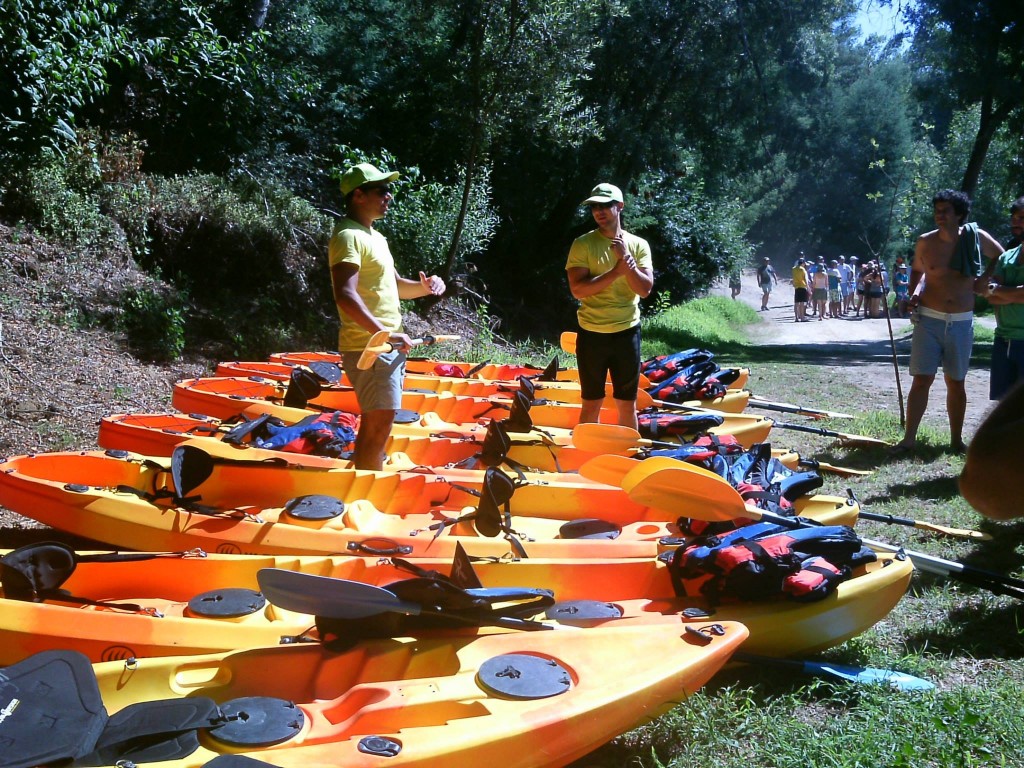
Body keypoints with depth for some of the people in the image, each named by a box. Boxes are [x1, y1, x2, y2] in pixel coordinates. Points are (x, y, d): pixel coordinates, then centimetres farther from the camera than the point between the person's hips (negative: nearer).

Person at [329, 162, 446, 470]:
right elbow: (346, 296, -26)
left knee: (375, 424, 16)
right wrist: (384, 333, -32)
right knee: (378, 424, -11)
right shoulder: (348, 236, -14)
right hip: (368, 348, -10)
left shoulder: (375, 236, 18)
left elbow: (393, 286, 25)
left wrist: (423, 286, 5)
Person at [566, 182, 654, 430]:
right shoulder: (583, 244, -4)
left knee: (627, 404, 10)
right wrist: (617, 271, -19)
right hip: (592, 333, -2)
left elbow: (645, 290, -7)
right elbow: (578, 289, -15)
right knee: (592, 403, 7)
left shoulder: (638, 245, 2)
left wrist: (626, 258, -17)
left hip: (627, 332, 2)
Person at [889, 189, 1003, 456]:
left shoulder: (976, 237, -2)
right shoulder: (925, 242, -1)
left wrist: (985, 277, 2)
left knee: (956, 383, 9)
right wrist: (916, 292, -1)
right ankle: (909, 438, 1)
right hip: (929, 320, 0)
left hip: (961, 322, 1)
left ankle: (956, 440, 17)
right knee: (921, 381, -3)